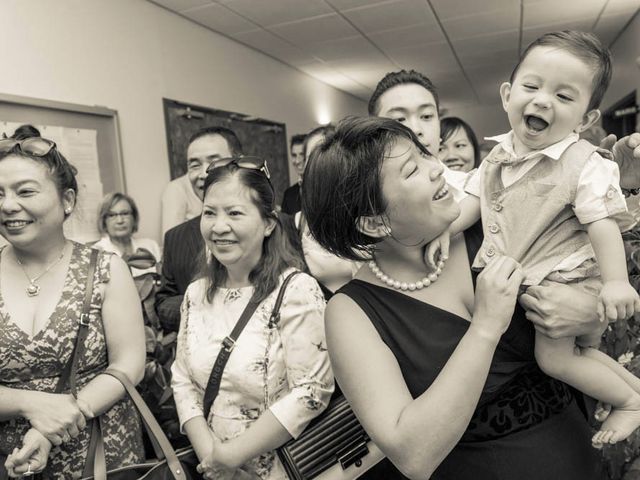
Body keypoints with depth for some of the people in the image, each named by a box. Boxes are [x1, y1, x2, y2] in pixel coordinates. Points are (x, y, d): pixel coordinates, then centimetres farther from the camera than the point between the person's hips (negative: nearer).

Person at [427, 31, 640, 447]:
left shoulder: (583, 163, -18)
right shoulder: (500, 154, 0)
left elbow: (601, 223, -20)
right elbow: (476, 199, 7)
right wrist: (445, 229, -7)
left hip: (564, 275, -6)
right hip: (518, 273, 7)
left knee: (554, 357, -3)